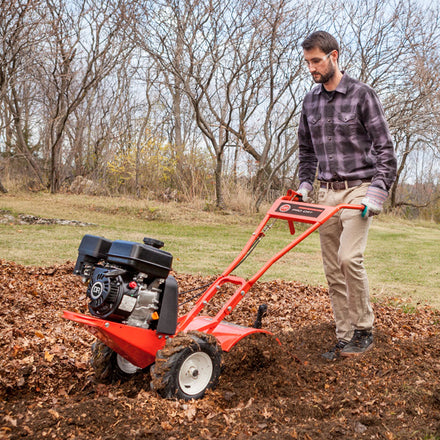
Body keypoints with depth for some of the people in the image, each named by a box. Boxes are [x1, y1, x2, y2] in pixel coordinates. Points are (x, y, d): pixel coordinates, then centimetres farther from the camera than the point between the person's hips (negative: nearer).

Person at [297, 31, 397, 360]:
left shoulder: (362, 94, -4)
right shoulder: (310, 101, 12)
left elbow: (385, 149, -6)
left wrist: (377, 193, -15)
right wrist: (305, 185, 8)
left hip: (358, 190, -5)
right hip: (327, 192, 6)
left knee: (349, 257, -20)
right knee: (332, 267, 4)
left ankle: (364, 330, -1)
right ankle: (345, 337, 13)